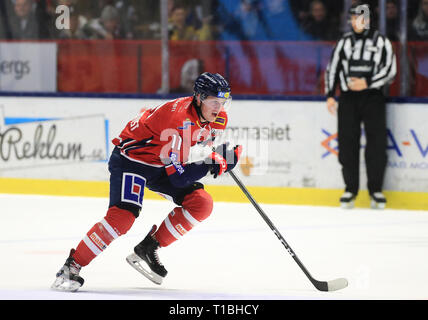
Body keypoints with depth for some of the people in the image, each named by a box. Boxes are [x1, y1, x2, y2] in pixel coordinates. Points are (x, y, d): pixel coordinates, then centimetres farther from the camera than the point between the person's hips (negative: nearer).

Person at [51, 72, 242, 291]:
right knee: (123, 216, -26)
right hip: (132, 156, -8)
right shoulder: (178, 117, -33)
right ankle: (72, 267, -17)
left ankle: (147, 249, 2)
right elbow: (178, 176, -33)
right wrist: (214, 164, -30)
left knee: (201, 204, -8)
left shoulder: (218, 118, -7)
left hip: (159, 166, 8)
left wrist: (224, 153, 1)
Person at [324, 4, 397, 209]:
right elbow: (332, 68, 14)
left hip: (373, 98, -3)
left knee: (376, 144, -6)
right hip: (348, 99, 3)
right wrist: (330, 95, 6)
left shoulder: (380, 42, 1)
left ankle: (375, 190, 2)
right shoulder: (344, 42, 11)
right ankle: (351, 189, 6)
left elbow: (390, 70, -4)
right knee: (347, 144, -2)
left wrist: (367, 83, -15)